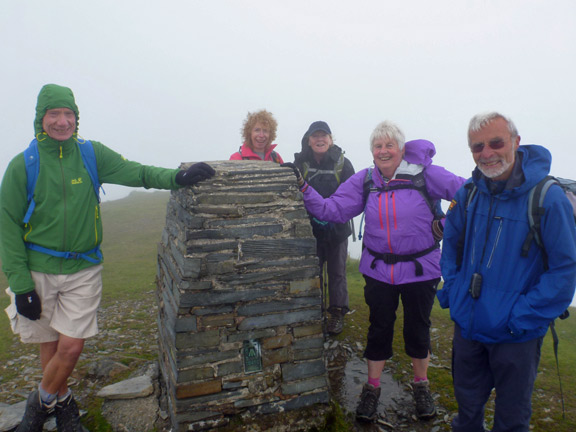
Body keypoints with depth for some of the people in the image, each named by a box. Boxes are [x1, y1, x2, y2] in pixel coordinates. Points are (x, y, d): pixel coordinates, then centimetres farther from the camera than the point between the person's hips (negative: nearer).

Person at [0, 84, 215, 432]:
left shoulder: (91, 154, -1)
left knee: (71, 347, 0)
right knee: (51, 346, 12)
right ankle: (62, 402, 39)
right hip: (38, 270, 0)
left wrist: (177, 177, -27)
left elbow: (135, 172, -8)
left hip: (83, 271, 1)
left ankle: (41, 403, 29)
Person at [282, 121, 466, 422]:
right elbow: (331, 210, -8)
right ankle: (372, 389, 33)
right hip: (378, 271, 2)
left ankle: (421, 386, 39)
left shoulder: (425, 175, -9)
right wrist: (302, 188, -16)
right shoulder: (363, 181, -1)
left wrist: (446, 224, -12)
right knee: (379, 329, 12)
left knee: (418, 329, 14)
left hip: (420, 270, -1)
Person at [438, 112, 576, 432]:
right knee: (467, 404, 24)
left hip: (517, 336, -4)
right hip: (467, 324, 4)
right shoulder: (469, 193, -3)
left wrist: (523, 315, -19)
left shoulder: (547, 197, -19)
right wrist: (452, 289, 3)